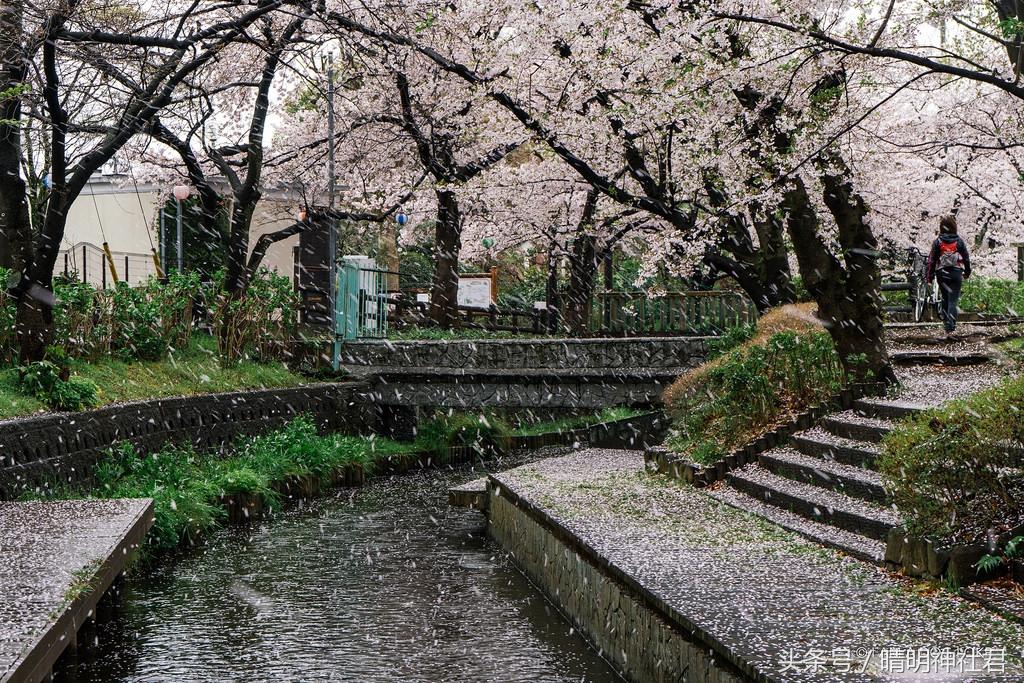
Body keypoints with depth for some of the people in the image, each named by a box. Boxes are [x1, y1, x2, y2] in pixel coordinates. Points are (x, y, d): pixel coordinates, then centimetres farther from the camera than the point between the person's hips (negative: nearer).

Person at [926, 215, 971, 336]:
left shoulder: (938, 241, -4)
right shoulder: (959, 241, -2)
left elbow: (932, 260, -2)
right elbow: (966, 258, 7)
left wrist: (930, 277, 7)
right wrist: (967, 272, 23)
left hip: (942, 274, 0)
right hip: (956, 273, 0)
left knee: (944, 300, 13)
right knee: (953, 301, -2)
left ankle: (947, 327, 15)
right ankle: (951, 328, -13)